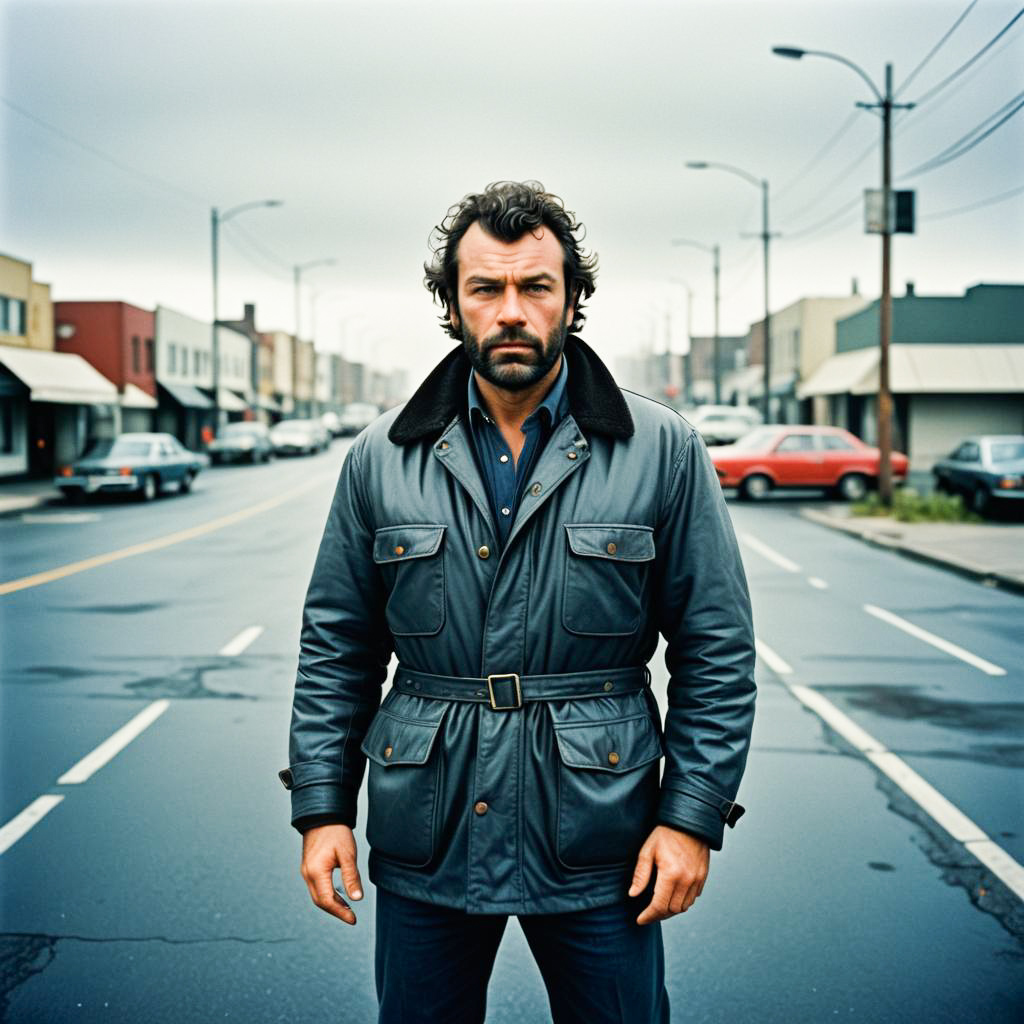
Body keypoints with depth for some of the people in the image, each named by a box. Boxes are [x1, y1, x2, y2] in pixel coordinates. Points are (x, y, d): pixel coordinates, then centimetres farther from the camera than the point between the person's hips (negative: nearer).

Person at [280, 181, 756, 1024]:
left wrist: (694, 814, -5)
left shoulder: (665, 452, -3)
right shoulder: (382, 459, 2)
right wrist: (321, 806, 2)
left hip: (597, 845, -1)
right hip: (426, 842, 2)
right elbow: (336, 645, 7)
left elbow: (718, 651, -1)